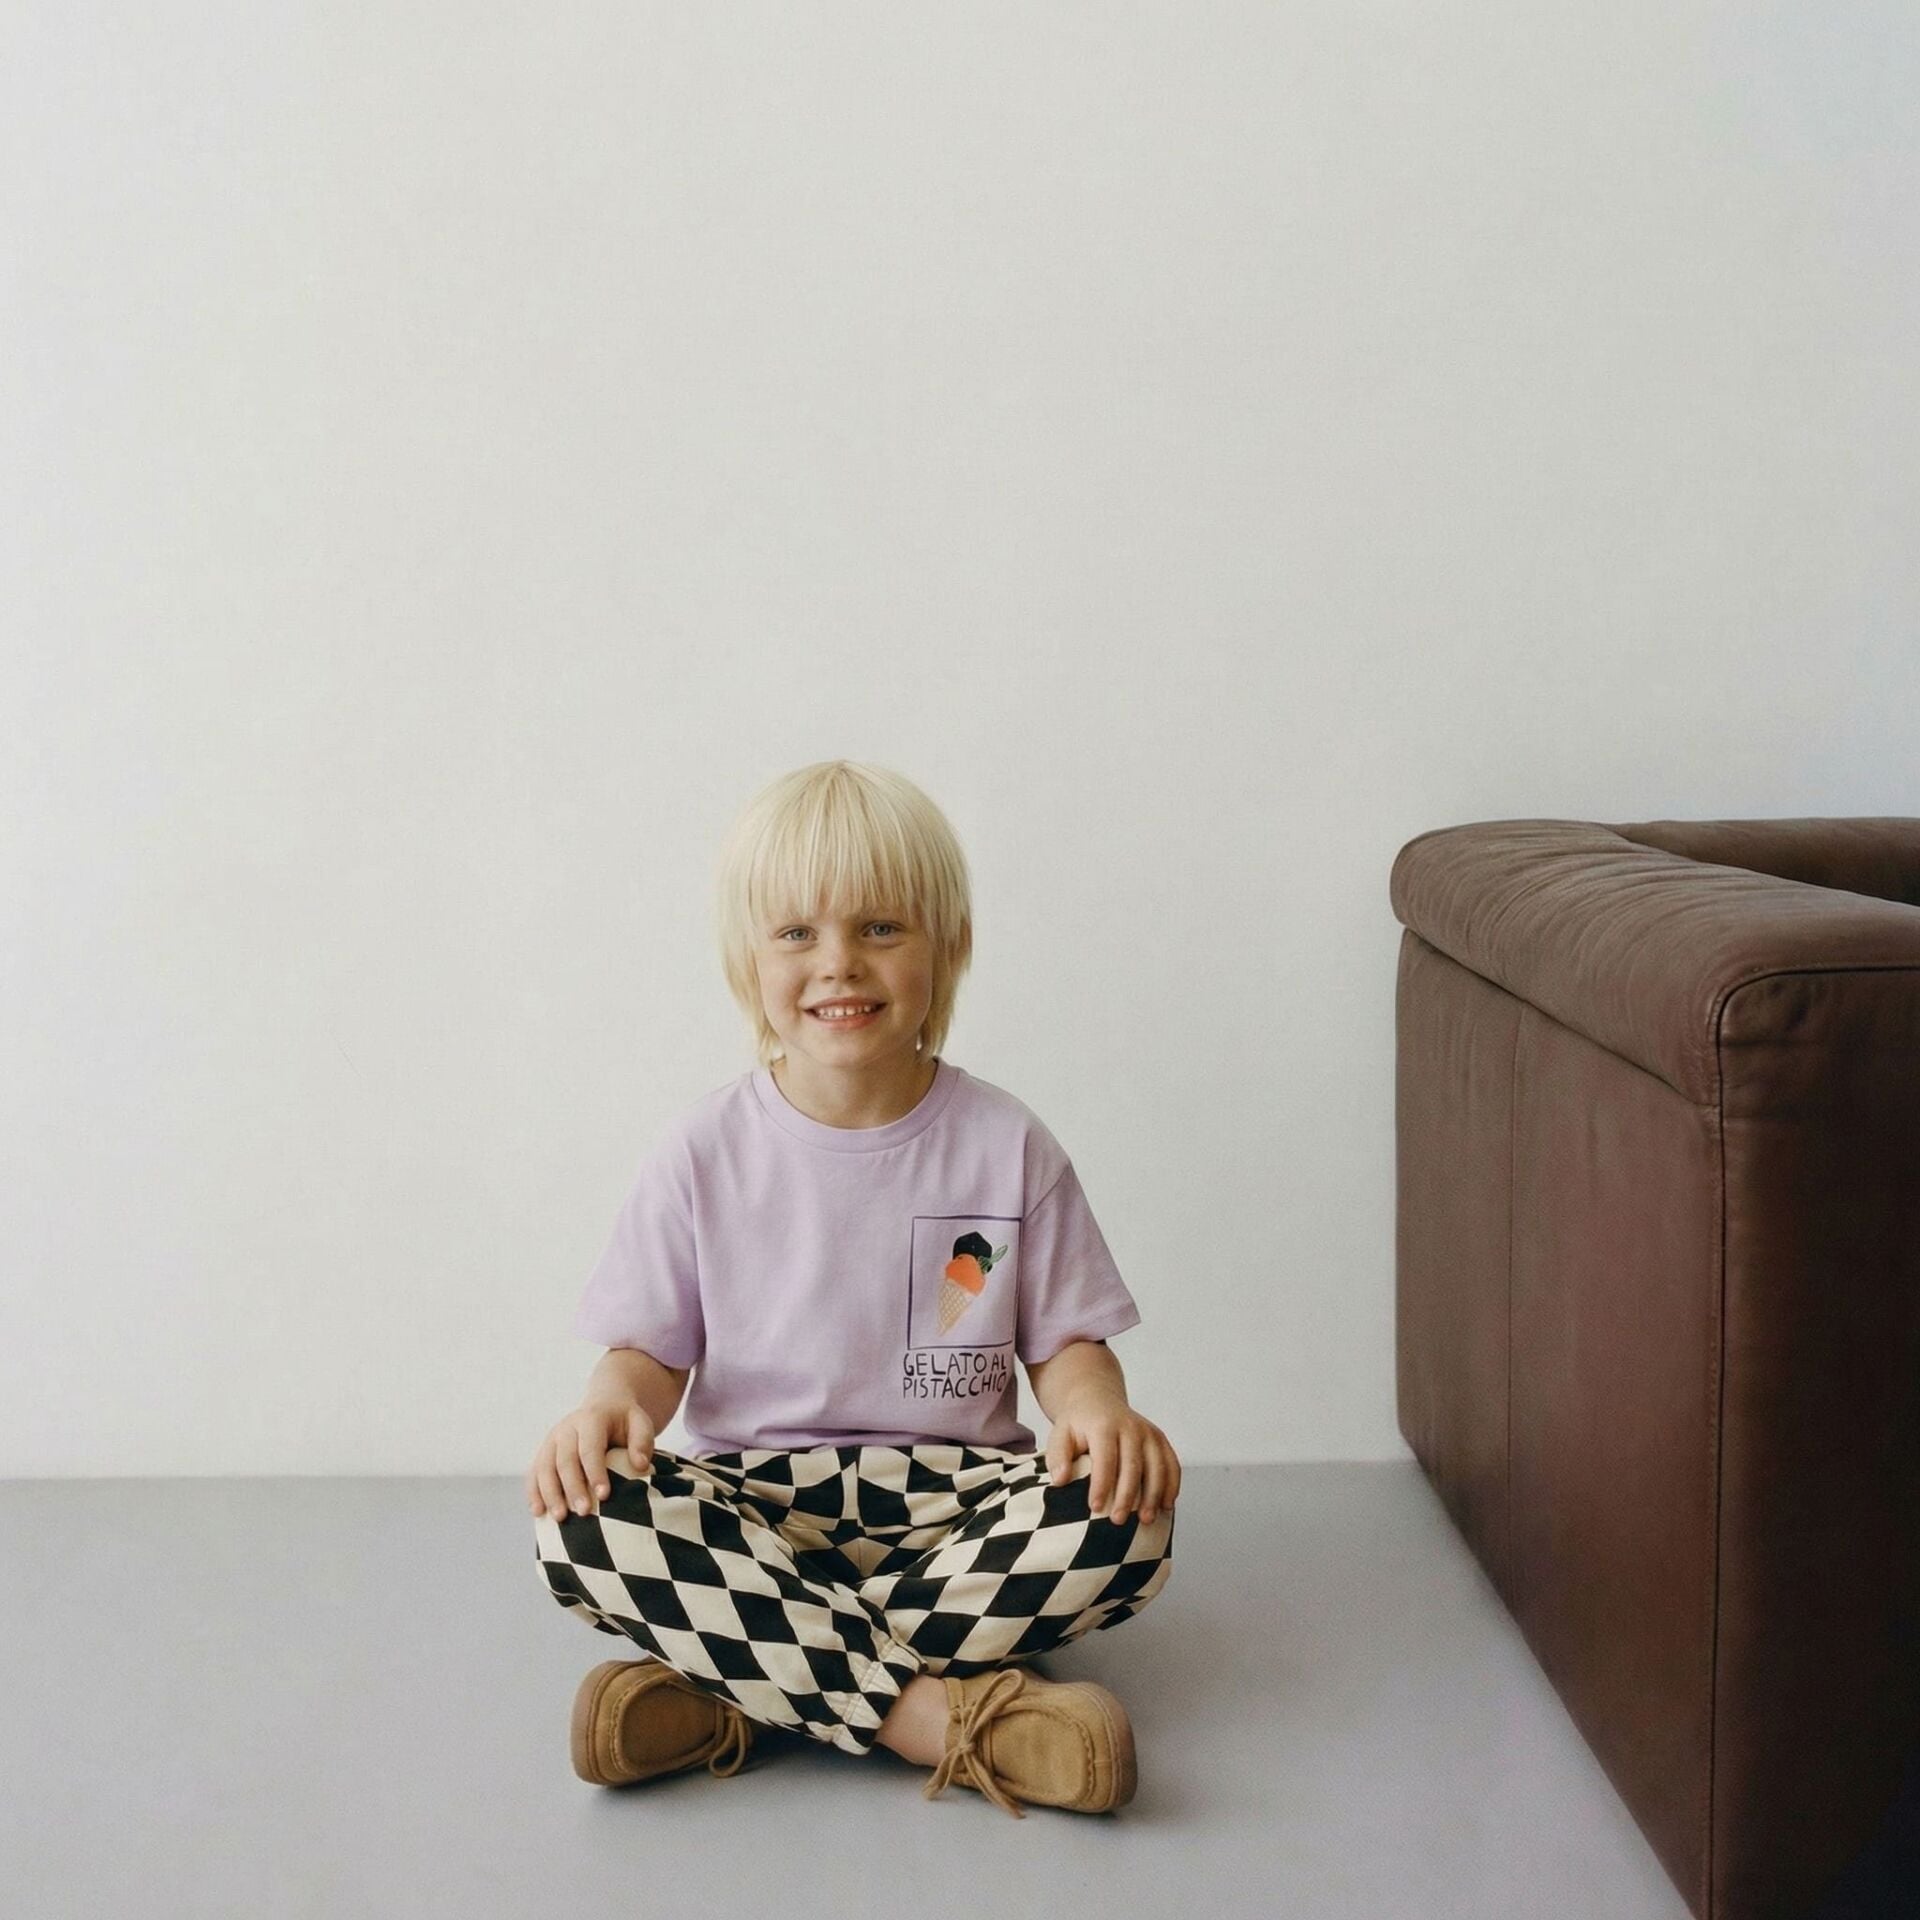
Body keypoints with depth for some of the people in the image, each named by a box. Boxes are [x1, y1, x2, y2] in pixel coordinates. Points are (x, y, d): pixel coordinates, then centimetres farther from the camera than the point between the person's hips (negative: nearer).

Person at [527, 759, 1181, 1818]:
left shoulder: (1006, 1146, 1)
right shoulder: (703, 1153, 1)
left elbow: (1067, 1340, 4)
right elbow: (651, 1348, 4)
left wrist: (1096, 1408, -19)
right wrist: (610, 1404, -20)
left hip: (951, 1498, 1)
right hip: (755, 1501, 0)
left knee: (1124, 1519, -30)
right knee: (586, 1525, -31)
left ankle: (729, 1696, -26)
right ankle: (943, 1711, -30)